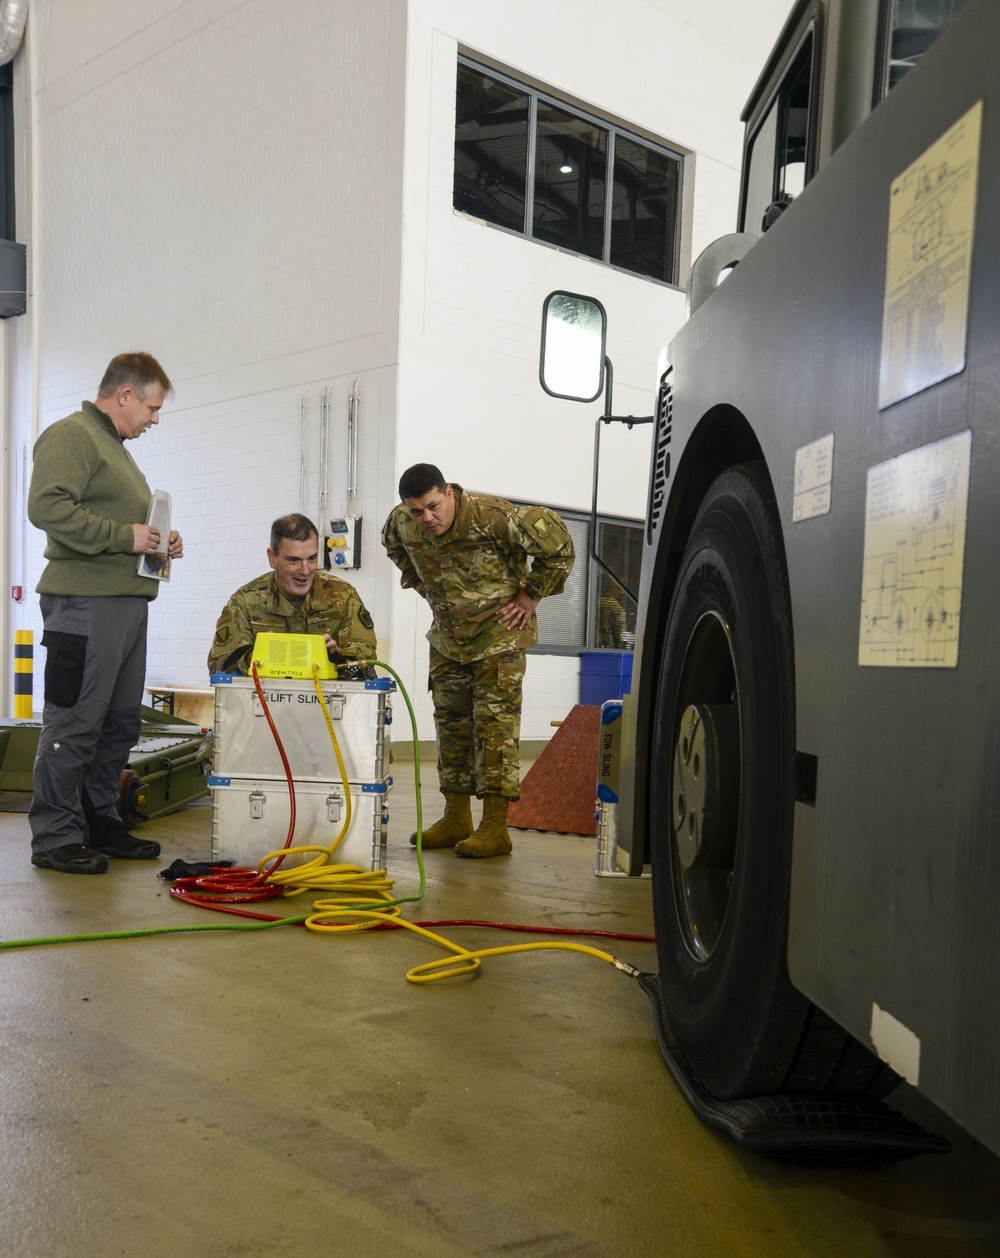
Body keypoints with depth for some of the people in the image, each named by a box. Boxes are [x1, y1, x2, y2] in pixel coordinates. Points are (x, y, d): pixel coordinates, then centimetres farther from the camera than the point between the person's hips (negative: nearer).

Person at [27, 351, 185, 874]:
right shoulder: (71, 435, -5)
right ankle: (54, 837, 3)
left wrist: (158, 542, 14)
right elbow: (48, 507, -19)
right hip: (85, 601, -10)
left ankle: (100, 823, 22)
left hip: (128, 601, 10)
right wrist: (123, 536, -17)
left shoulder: (115, 446, 26)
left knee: (121, 722, 12)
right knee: (74, 723, -5)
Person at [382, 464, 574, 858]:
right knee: (450, 722, 9)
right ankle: (456, 819, 20)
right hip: (447, 638, 7)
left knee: (495, 723, -9)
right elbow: (395, 548, 20)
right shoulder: (401, 523, -7)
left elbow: (558, 544, -21)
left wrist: (531, 595, -14)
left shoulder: (492, 516, -27)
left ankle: (496, 828, -5)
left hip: (498, 635, -6)